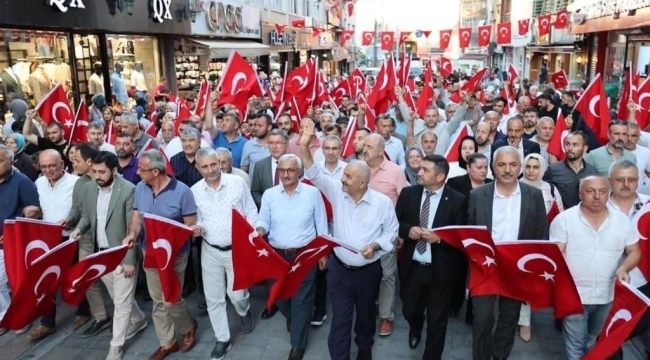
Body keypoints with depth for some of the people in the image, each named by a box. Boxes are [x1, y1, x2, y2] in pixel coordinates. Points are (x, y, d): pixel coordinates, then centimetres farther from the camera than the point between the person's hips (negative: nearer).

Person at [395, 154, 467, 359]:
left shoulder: (457, 200, -11)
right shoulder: (408, 193, -1)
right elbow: (395, 222, 5)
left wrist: (439, 238, -24)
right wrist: (408, 230, -15)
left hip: (440, 271, -3)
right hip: (412, 267, 3)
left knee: (437, 321, 11)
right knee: (410, 311, 20)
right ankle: (415, 329, 57)